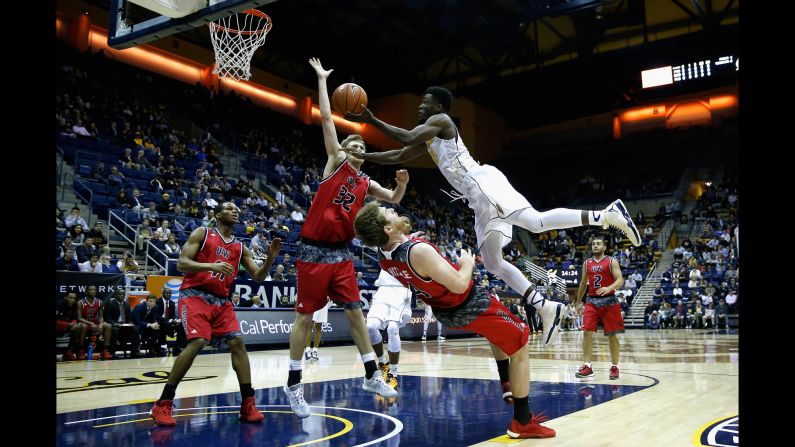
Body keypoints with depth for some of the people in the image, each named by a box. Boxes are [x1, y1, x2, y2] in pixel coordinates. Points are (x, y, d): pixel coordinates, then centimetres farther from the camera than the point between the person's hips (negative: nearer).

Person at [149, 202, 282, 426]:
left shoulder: (240, 247, 14)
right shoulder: (202, 233, 1)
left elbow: (258, 277, 10)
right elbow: (181, 264, -8)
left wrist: (270, 258, -9)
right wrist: (211, 266, -24)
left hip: (222, 300, 6)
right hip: (195, 295, -5)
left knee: (237, 342, -8)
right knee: (197, 342, -22)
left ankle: (248, 404, -3)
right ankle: (163, 404, -10)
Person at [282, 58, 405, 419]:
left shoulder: (366, 183, 14)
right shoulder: (336, 162, 0)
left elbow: (394, 200, 16)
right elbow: (326, 119, -4)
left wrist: (402, 183, -5)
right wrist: (322, 80, 0)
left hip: (342, 253, 5)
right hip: (314, 250, -5)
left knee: (355, 311, 6)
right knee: (305, 315, -1)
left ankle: (371, 376, 14)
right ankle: (294, 384, 9)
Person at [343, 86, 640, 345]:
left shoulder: (440, 120, 4)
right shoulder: (428, 138, 31)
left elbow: (407, 138, -11)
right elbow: (399, 156, 37)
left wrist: (372, 120, -1)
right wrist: (361, 155, 35)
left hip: (484, 183, -9)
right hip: (479, 199, 9)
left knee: (534, 221, -30)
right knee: (492, 263, 4)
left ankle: (607, 215, -28)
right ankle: (546, 307, 1)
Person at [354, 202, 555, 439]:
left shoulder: (384, 255, -11)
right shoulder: (419, 251, -36)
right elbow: (460, 285, -31)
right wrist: (468, 262, -12)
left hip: (445, 310, 9)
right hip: (470, 306, -9)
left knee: (499, 331, 35)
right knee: (520, 350, 8)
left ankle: (508, 387, 39)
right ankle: (523, 422, 12)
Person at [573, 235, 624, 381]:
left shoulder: (611, 261, -3)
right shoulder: (587, 263, 10)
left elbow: (620, 280, -13)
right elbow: (583, 283, 18)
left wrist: (609, 288, -32)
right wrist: (577, 302, 18)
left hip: (609, 300, -3)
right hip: (592, 301, 3)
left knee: (612, 335, 3)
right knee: (587, 332, -7)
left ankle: (614, 367, 14)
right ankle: (587, 366, -4)